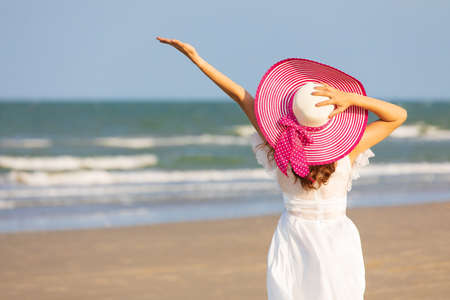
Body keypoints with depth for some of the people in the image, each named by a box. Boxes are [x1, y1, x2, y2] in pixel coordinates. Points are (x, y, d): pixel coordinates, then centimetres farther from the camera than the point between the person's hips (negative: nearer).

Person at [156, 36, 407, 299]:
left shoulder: (279, 146, -14)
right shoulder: (348, 151, -16)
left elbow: (240, 95, -9)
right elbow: (399, 115, -7)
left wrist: (196, 58, -2)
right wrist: (352, 98, -22)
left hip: (292, 240, 2)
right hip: (337, 242, -1)